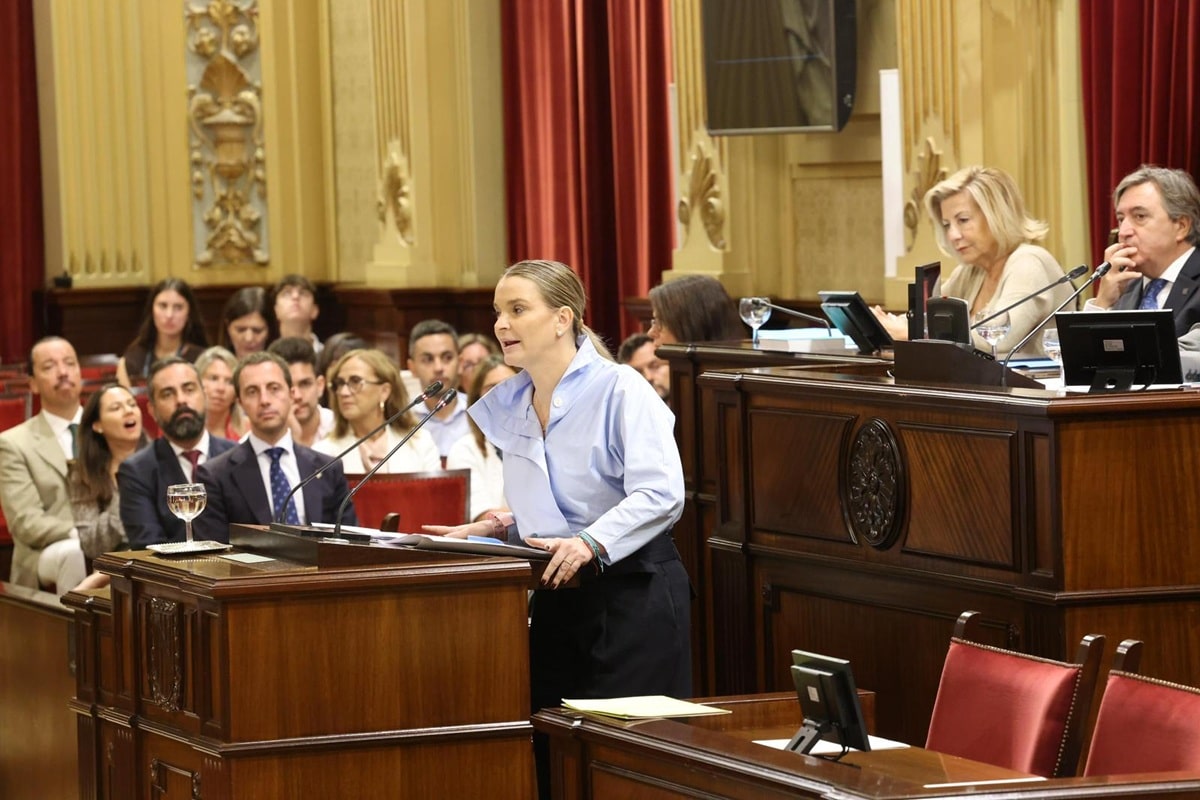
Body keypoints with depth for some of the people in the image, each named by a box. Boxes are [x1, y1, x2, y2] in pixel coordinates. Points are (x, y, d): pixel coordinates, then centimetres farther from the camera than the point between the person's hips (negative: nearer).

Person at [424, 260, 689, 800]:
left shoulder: (620, 391, -12)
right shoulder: (510, 406, 10)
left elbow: (660, 494, -23)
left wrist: (592, 543, -35)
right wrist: (496, 529, 2)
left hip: (631, 593, -7)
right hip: (557, 596, 7)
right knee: (552, 755, 6)